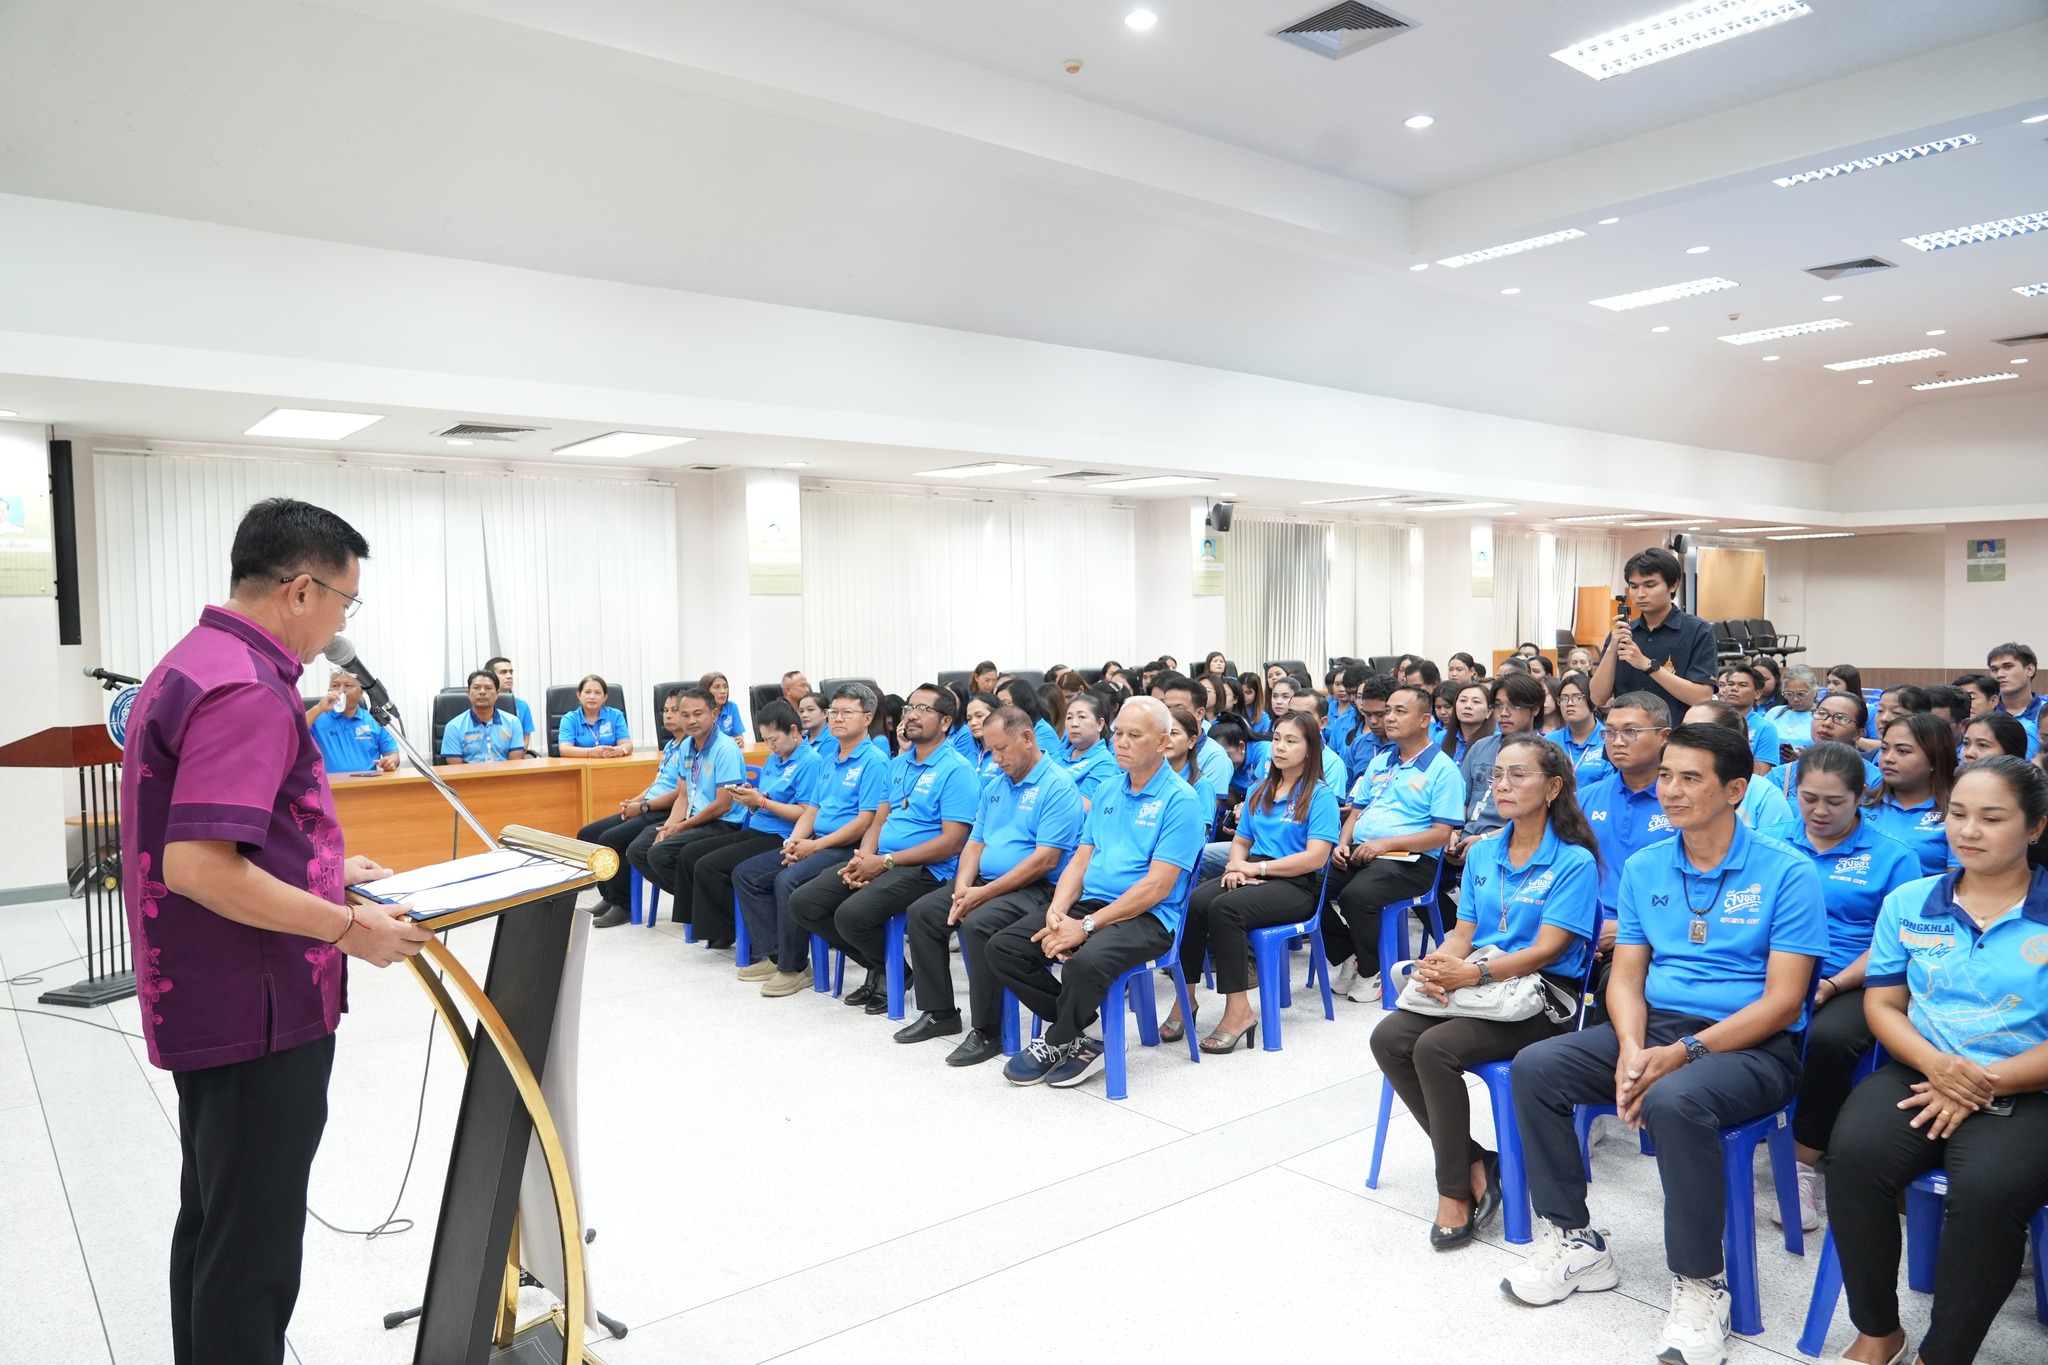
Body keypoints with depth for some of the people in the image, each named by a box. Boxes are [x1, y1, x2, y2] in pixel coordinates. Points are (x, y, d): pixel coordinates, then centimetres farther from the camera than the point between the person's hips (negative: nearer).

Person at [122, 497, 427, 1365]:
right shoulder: (248, 690, -22)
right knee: (253, 1250, 2)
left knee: (213, 1222, 22)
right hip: (260, 1012, -10)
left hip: (208, 1003, 10)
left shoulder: (190, 665, 10)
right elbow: (198, 867, -28)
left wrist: (327, 869, 17)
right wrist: (349, 926, -22)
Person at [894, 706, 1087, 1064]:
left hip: (1037, 889, -9)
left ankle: (987, 1032, -17)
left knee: (978, 924, -32)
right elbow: (975, 842, 15)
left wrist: (984, 893, -20)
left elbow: (1045, 860, -20)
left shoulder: (1058, 787, -13)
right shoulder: (995, 785, 15)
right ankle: (938, 1012, 9)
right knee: (921, 912, -3)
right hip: (986, 883, 9)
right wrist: (963, 886, -7)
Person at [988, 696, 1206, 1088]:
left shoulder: (1180, 801, -8)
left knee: (1085, 962, -36)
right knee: (1003, 947, -10)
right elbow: (1081, 860, 14)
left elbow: (1157, 886, -15)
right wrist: (1057, 911, -7)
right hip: (1089, 904, 7)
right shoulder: (1109, 794, 16)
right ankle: (1076, 1030, 1)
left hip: (1146, 918, -7)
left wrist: (1086, 925, -19)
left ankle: (1057, 1044, -5)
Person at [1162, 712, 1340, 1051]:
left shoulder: (1320, 795, -2)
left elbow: (1316, 858, -12)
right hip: (1253, 876, 6)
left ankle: (1238, 1010, -28)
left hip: (1297, 884, -6)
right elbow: (1241, 841, 20)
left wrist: (1257, 867, -12)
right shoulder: (1260, 790, 19)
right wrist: (1236, 864, -4)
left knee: (1224, 907, -34)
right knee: (1193, 902, -26)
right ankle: (1185, 999, -21)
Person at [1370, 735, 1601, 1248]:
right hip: (1476, 986, 7)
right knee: (1388, 1038, -19)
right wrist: (1437, 966, -13)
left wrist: (1473, 973, -26)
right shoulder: (1482, 854, 14)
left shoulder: (1574, 861, -6)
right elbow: (1463, 933, 10)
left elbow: (1546, 949, -14)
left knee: (1436, 1047, -29)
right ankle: (1474, 1163, -6)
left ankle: (1456, 1190, -12)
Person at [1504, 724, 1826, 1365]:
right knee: (1534, 1067, -15)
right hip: (1653, 1026, 6)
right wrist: (1631, 1048, -14)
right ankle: (1573, 1242, 0)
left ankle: (1698, 1287, -16)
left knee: (1674, 1101, -37)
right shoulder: (1643, 869, 9)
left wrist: (1683, 1053, -21)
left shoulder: (1786, 873, -7)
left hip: (1751, 1044, -6)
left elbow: (1783, 1000, -12)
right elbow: (1626, 976, 7)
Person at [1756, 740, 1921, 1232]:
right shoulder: (1769, 843, 13)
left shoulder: (1891, 858, 5)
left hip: (1852, 983, -1)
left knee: (1829, 1038, -35)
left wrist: (1833, 985, -14)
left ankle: (1804, 1164, -14)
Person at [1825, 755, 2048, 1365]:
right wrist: (1936, 1065, -11)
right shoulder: (1908, 903, 11)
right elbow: (1882, 1003, 9)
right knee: (1854, 1155, -27)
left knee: (1987, 1188, -33)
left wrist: (1984, 1084, -15)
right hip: (1919, 1073, 3)